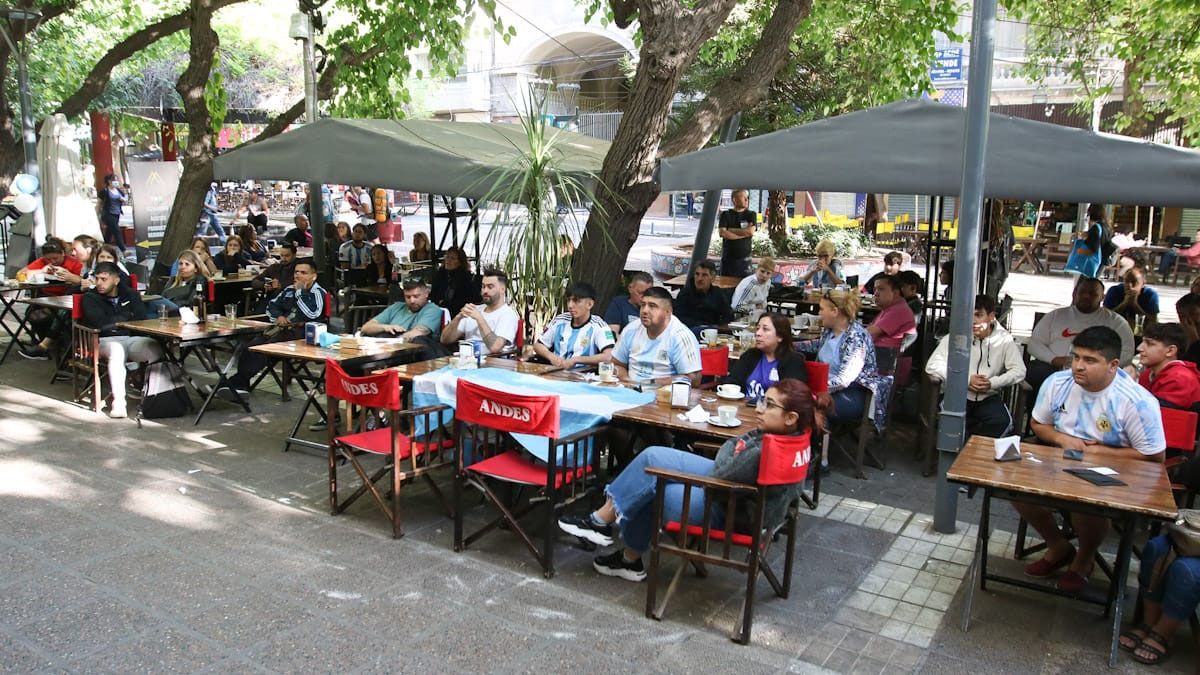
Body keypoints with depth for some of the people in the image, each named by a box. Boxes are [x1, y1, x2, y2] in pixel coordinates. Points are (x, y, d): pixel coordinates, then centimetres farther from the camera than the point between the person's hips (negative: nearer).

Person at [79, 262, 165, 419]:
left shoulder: (131, 294, 17)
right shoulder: (90, 298, 10)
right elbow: (99, 323, -6)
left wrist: (114, 321, -4)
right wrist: (127, 318, 3)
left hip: (133, 339, 2)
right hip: (107, 340, -2)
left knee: (156, 348, -32)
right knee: (116, 350, -40)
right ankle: (118, 401, -42)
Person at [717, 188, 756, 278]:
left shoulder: (751, 215, 7)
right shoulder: (725, 215, 4)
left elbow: (751, 231, -10)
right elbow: (722, 233, -11)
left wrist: (731, 230, -6)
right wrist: (744, 234, -9)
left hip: (744, 259, 0)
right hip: (728, 258, 0)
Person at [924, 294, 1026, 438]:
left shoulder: (1004, 340, -2)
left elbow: (1019, 371, -1)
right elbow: (932, 365, -12)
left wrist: (992, 383, -17)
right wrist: (966, 380, -17)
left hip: (988, 397, 2)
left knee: (1002, 421, -27)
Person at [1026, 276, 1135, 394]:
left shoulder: (1115, 321, 14)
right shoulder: (1056, 315, 19)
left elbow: (1126, 353, 4)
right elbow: (1034, 343, 12)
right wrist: (1054, 359, -8)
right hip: (1053, 367, 2)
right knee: (1037, 373, -33)